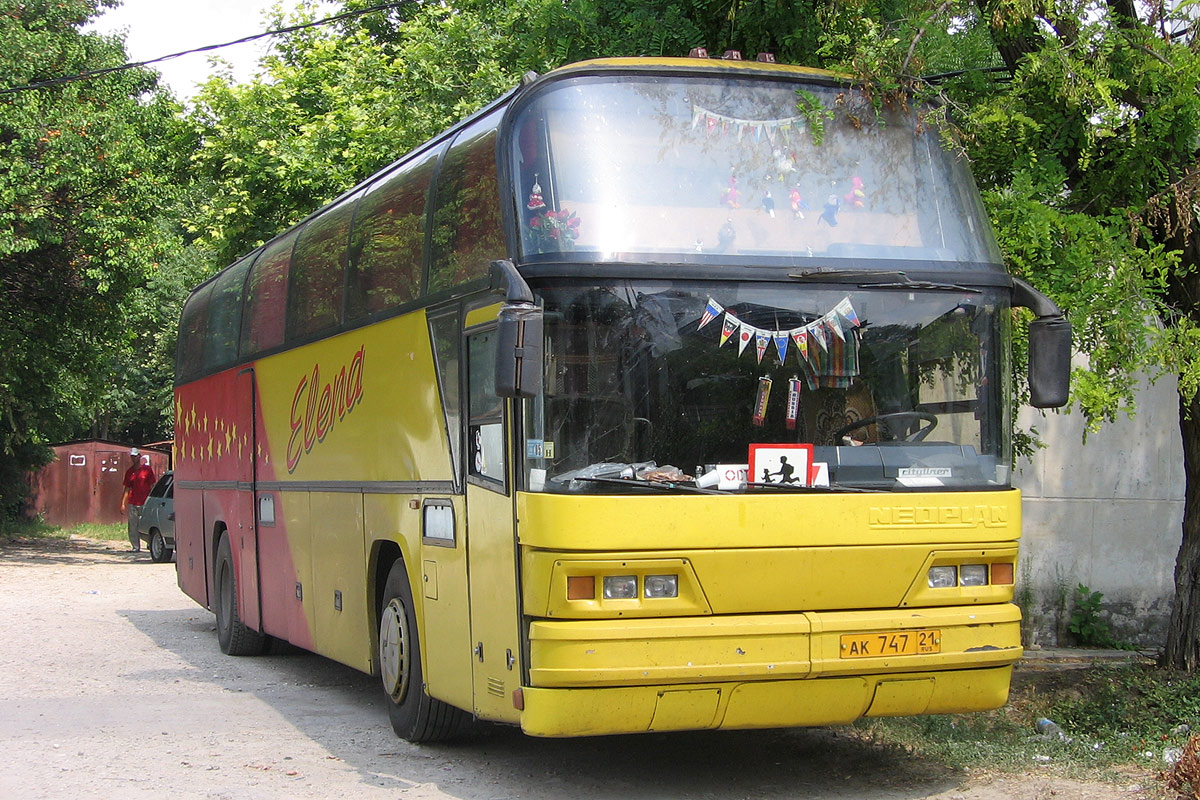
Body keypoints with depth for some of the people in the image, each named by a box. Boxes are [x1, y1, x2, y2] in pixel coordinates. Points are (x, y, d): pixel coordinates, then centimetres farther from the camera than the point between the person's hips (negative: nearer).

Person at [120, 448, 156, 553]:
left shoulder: (147, 469, 2)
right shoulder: (129, 471, 11)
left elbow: (152, 486, 3)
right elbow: (127, 489, 14)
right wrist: (123, 503, 7)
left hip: (145, 503, -3)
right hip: (132, 503, 3)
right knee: (133, 527, 2)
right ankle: (136, 547, 8)